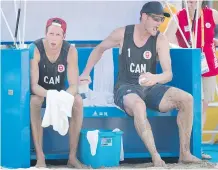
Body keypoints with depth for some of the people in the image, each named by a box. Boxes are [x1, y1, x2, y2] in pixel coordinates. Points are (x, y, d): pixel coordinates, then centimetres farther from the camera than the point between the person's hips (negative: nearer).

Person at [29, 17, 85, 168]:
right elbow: (33, 84, -29)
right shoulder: (35, 49, -26)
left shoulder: (70, 50, -19)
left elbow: (74, 85, -21)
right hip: (39, 92, -2)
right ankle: (40, 157, -33)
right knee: (34, 101, -36)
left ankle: (72, 156, -20)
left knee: (78, 100, -28)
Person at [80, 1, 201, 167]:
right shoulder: (122, 33, -5)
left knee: (187, 99, -22)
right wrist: (86, 73, 10)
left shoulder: (160, 39, -5)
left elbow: (168, 74, -15)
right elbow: (99, 49, 14)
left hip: (150, 88, 3)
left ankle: (184, 153, -14)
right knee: (138, 105, -41)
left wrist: (155, 78, -38)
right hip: (126, 88, -3)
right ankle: (156, 157, -43)